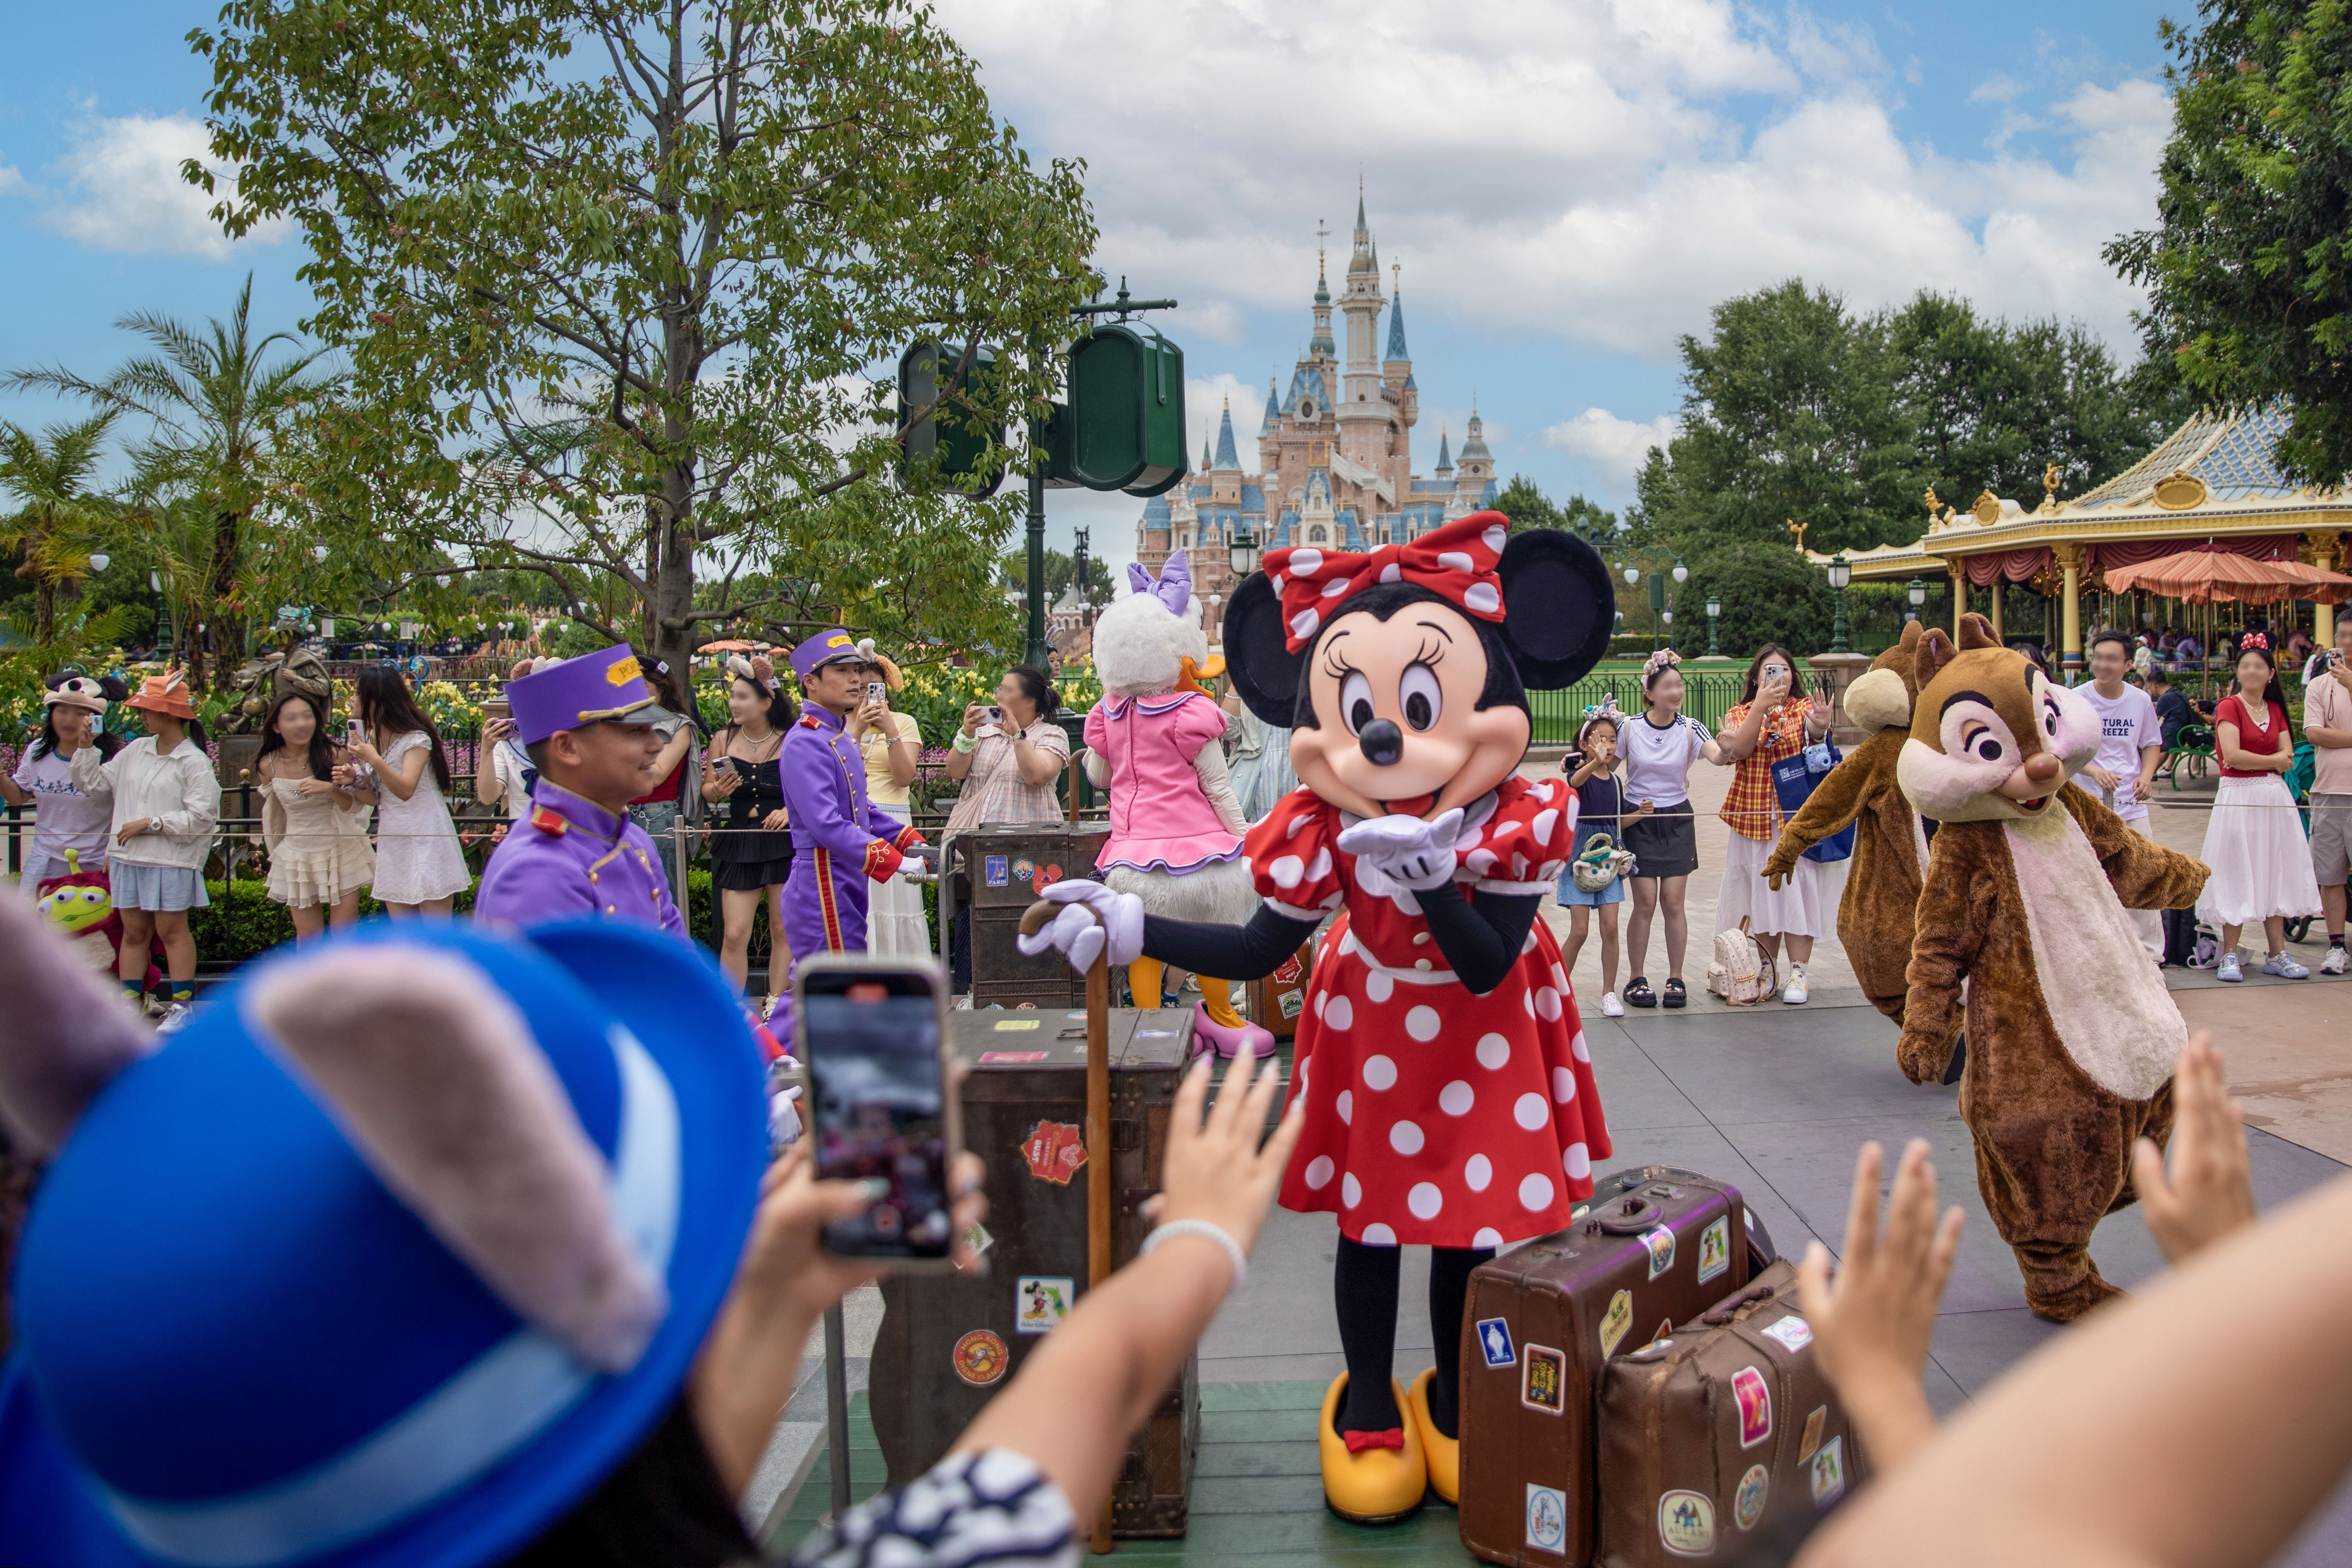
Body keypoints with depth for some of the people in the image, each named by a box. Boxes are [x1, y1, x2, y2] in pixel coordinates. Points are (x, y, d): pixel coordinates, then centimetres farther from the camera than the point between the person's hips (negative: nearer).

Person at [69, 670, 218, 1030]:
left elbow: (201, 818, -17)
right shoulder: (135, 751, 10)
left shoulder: (194, 763, -10)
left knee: (171, 930, 2)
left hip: (171, 862, -6)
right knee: (134, 932, 12)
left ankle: (182, 1003, 10)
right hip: (129, 858, 6)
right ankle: (129, 1001, 19)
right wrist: (86, 747, 7)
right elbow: (93, 784, 17)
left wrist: (150, 823, -17)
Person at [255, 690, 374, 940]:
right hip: (297, 857, 2)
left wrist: (330, 789, -29)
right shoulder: (268, 766, -5)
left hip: (341, 853, -2)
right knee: (307, 935, 6)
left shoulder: (335, 756, -13)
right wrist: (276, 852, 24)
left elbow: (356, 806, -10)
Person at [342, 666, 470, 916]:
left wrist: (375, 760, -32)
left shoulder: (417, 738, -10)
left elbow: (406, 790, -21)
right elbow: (378, 797, 16)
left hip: (426, 841, -7)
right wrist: (356, 781, -3)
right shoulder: (372, 738, 12)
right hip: (393, 844, 7)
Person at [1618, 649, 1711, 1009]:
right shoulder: (1629, 728, -7)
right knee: (1645, 902, -3)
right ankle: (1636, 980, 9)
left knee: (1673, 901, 0)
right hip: (1638, 820, -1)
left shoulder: (1690, 728, -6)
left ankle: (1676, 978, 12)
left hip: (1677, 820, 1)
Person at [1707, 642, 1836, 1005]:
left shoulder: (1804, 708, 4)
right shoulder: (1740, 714, 10)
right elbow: (1740, 750, -11)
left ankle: (1797, 974, -1)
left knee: (1797, 889, -5)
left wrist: (1820, 729, -37)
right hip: (1754, 818, 2)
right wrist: (1761, 705, -19)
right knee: (1762, 891, 4)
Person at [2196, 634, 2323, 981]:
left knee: (2274, 872, 7)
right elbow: (2233, 755, -17)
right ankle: (2230, 955, 2)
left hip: (2275, 797, 5)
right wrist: (2273, 761, -5)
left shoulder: (2275, 709, 12)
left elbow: (2288, 756, 2)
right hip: (2238, 798, -5)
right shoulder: (2229, 706, -4)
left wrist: (2251, 761, -13)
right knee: (2237, 874, -3)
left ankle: (2277, 954, 13)